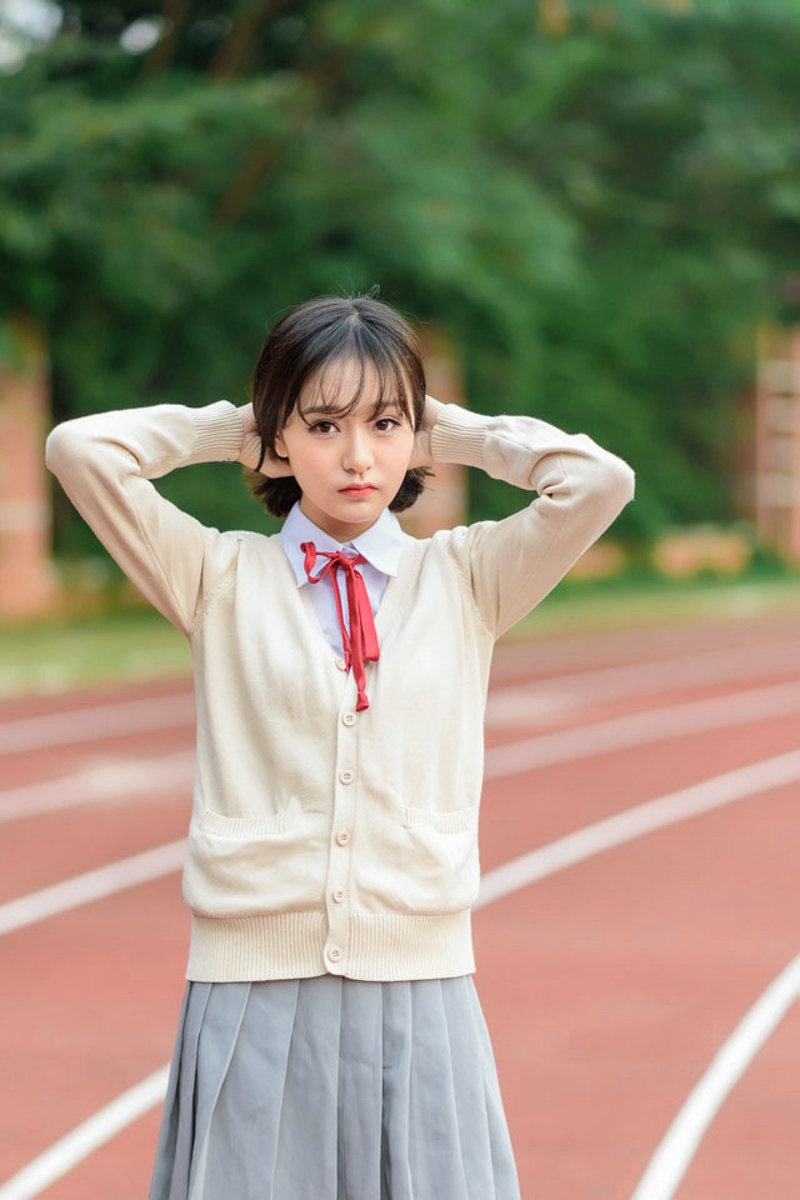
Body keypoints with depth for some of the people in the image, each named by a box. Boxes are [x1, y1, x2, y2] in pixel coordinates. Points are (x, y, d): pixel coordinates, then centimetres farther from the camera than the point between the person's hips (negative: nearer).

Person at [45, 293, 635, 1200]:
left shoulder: (464, 579, 8)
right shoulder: (222, 579, 5)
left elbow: (600, 480, -4)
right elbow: (80, 450, -6)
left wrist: (463, 436, 8)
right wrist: (221, 430, 7)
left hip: (420, 997, 1)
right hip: (254, 993, -1)